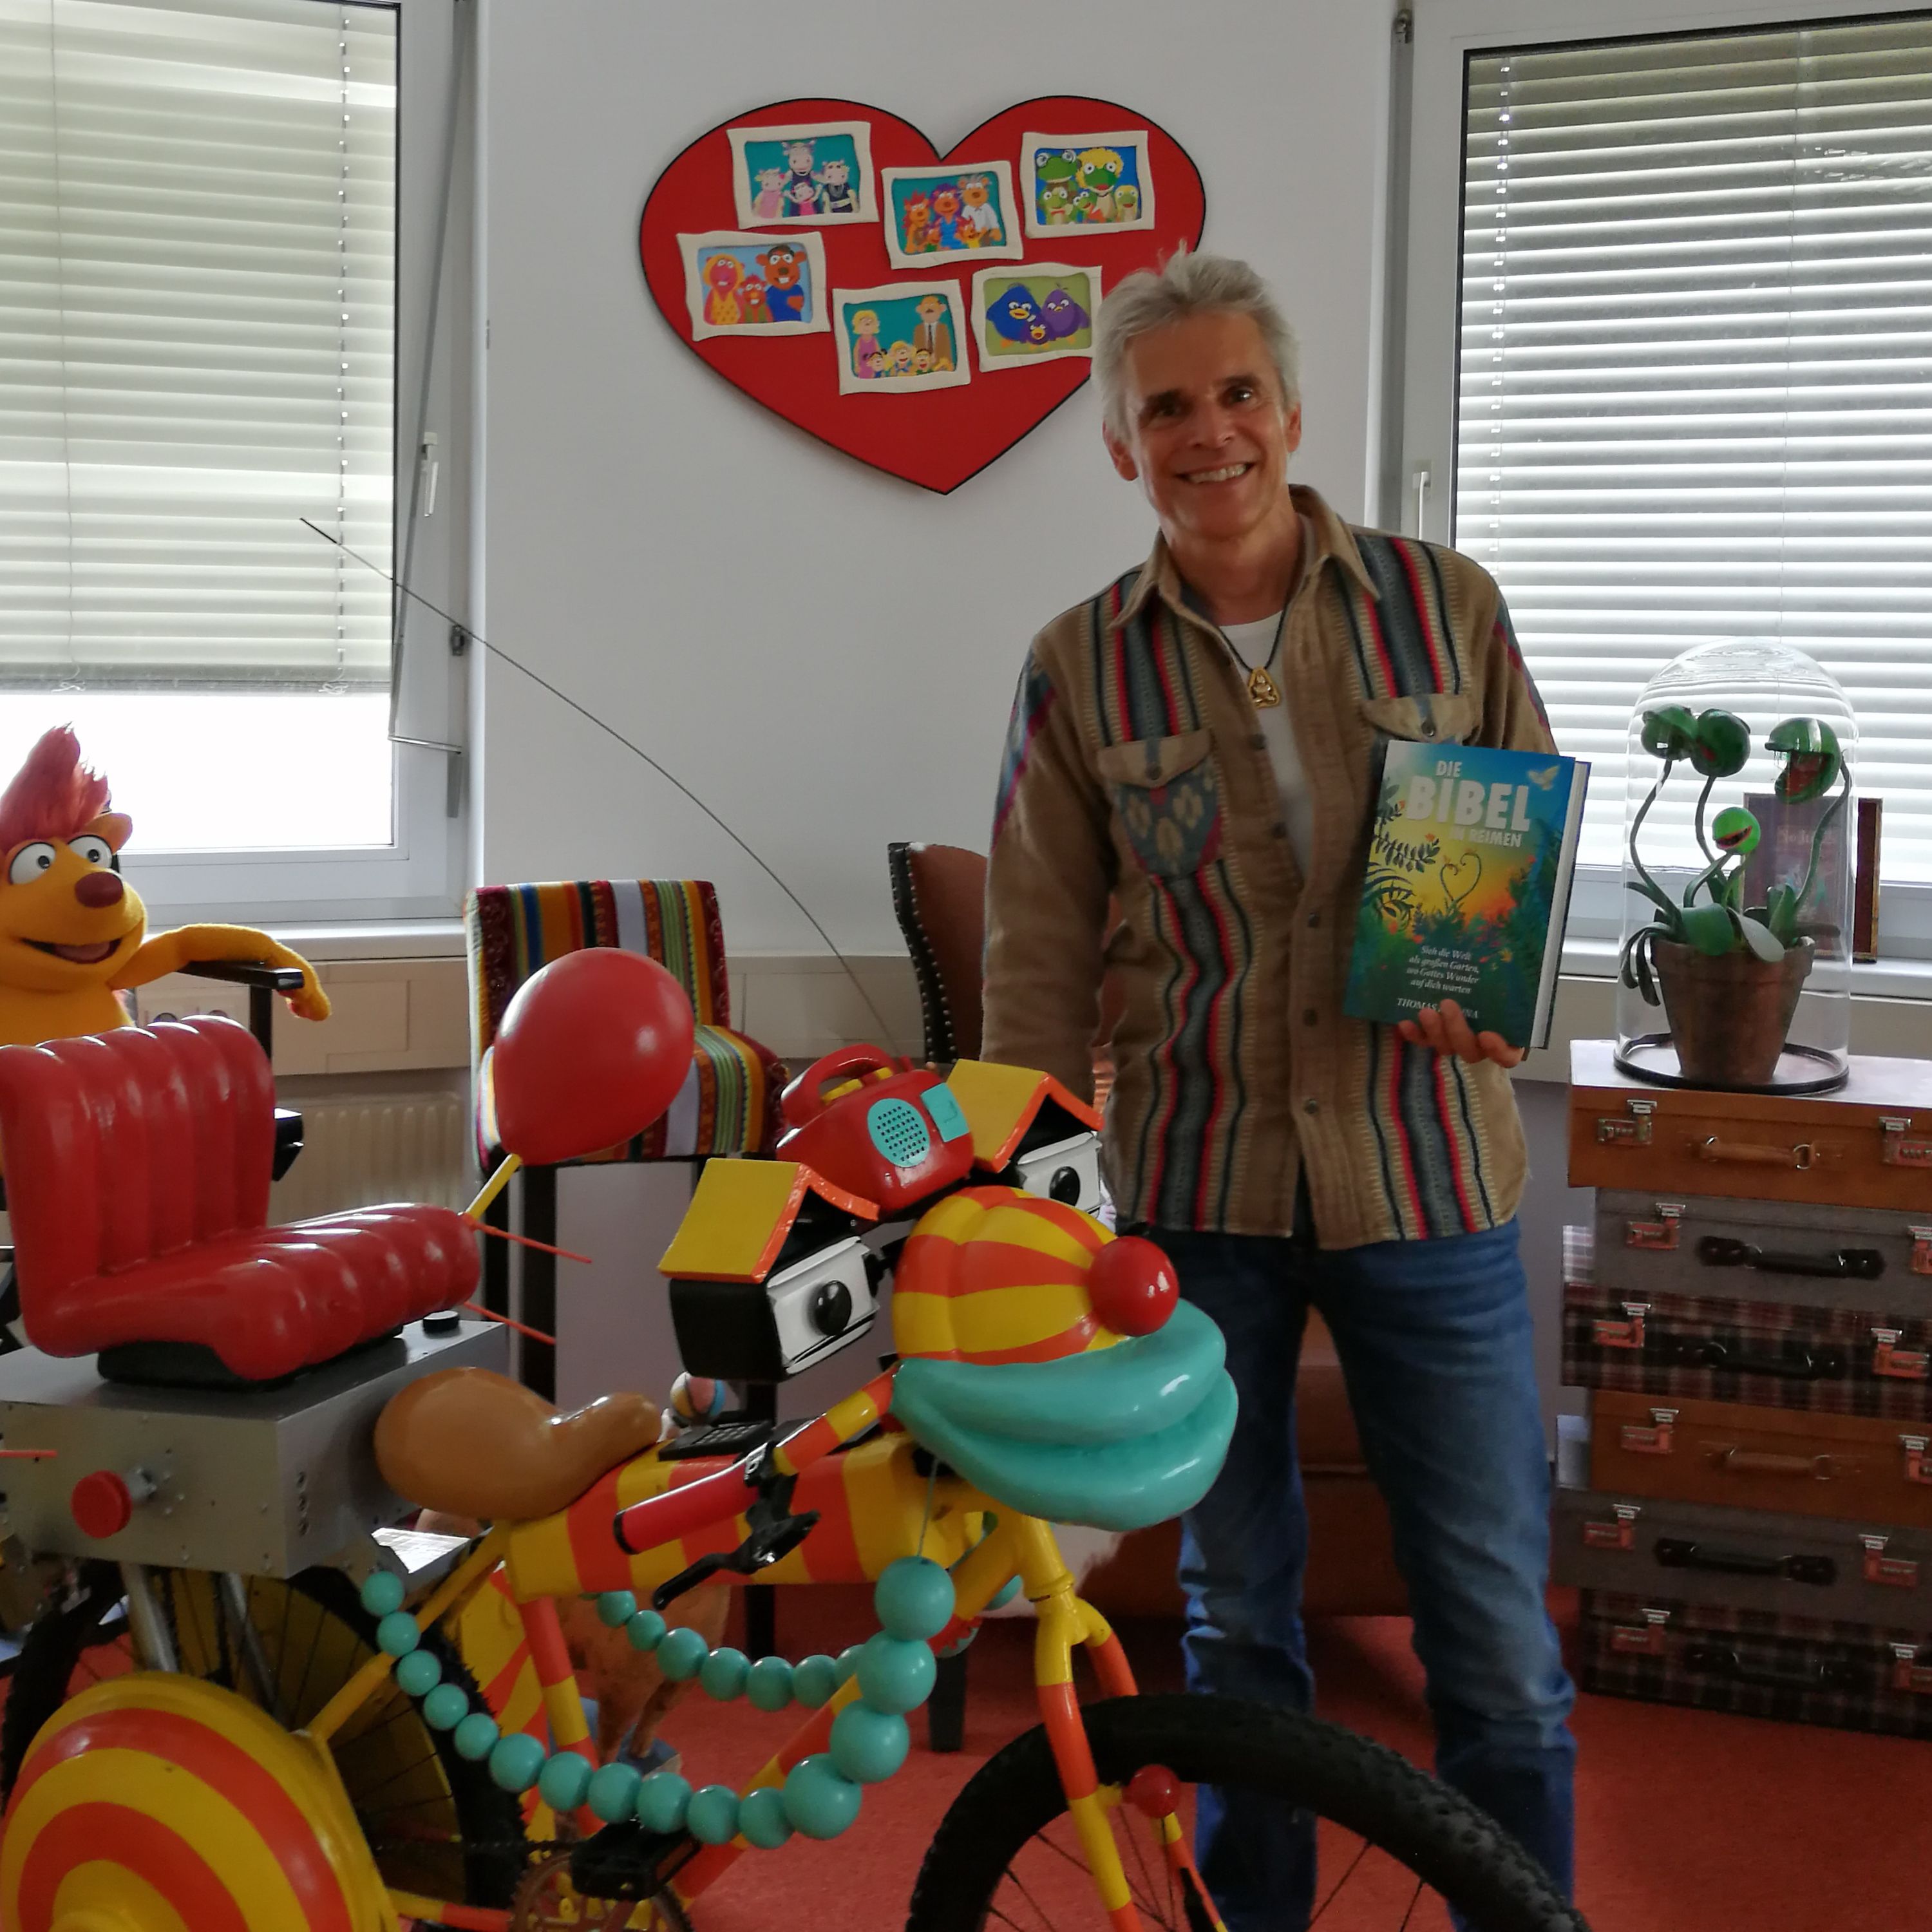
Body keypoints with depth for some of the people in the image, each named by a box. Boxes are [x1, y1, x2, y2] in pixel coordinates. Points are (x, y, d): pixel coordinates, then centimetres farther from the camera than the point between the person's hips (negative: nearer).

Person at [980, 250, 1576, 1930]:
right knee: (1234, 1612, 15)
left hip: (1424, 1173, 0)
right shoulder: (1081, 669, 1)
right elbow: (1040, 969, 4)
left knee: (1500, 1632, 3)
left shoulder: (1445, 606, 1)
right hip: (1195, 1188, 1)